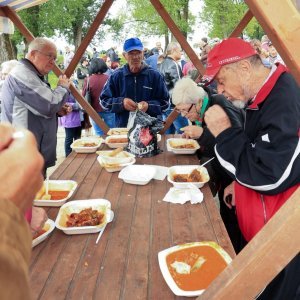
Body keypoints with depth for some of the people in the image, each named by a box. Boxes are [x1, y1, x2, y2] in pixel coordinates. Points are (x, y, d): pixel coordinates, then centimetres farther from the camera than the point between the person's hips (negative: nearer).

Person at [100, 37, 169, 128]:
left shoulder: (155, 75, 1)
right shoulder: (116, 76, 2)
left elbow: (164, 102, 3)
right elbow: (104, 100, 3)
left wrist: (149, 106, -17)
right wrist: (121, 102, -15)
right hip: (123, 127, 1)